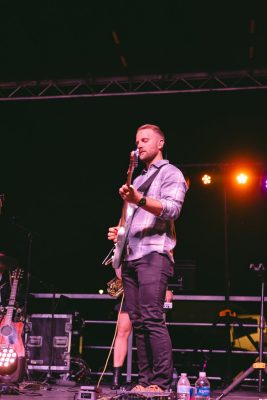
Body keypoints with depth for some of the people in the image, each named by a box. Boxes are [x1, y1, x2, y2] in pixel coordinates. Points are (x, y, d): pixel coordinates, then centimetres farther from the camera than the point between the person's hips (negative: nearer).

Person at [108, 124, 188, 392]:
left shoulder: (170, 173, 2)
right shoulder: (138, 179, 27)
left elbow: (172, 209, -17)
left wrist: (139, 200, -31)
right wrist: (120, 231, 12)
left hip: (154, 253, -8)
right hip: (130, 256, 8)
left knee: (152, 319, -15)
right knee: (137, 322, 5)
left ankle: (162, 383, -11)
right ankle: (144, 380, 9)